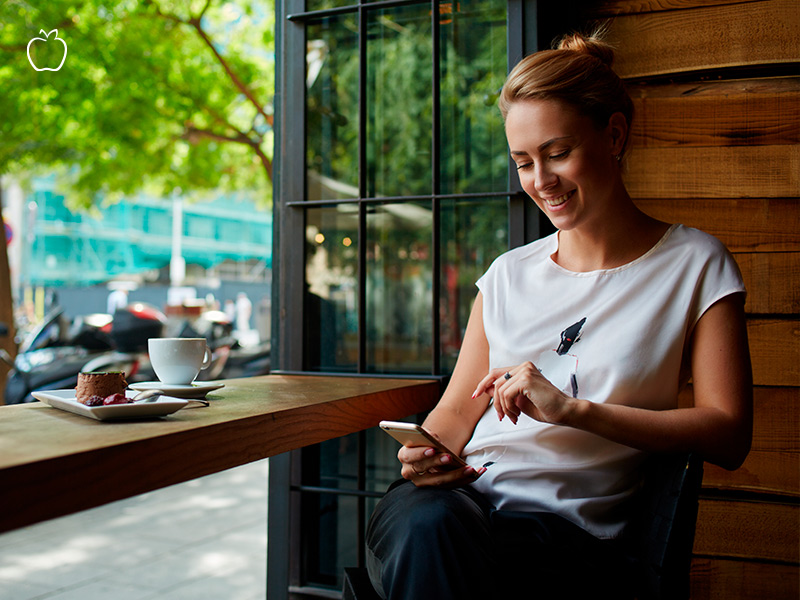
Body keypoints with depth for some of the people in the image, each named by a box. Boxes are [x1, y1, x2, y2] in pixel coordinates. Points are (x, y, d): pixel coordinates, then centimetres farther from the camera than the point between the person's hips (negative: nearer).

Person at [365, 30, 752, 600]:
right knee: (423, 523, -34)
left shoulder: (695, 264, 6)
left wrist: (572, 408, -11)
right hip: (463, 495, 4)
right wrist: (431, 451, -7)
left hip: (570, 527, -3)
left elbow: (729, 434, -2)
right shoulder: (509, 273, 17)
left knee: (429, 545, -35)